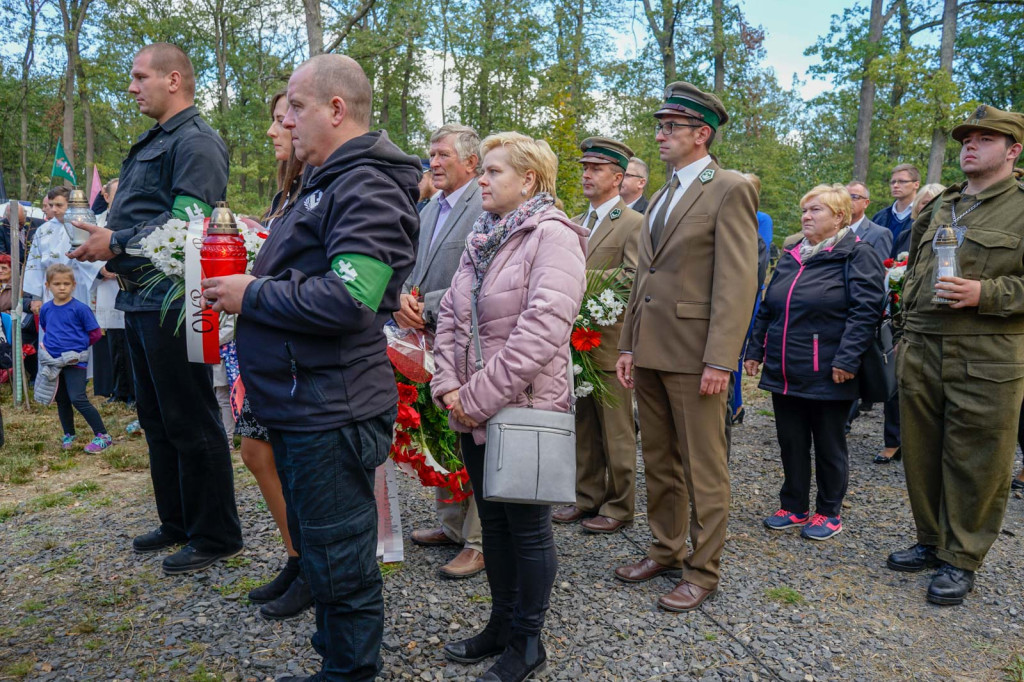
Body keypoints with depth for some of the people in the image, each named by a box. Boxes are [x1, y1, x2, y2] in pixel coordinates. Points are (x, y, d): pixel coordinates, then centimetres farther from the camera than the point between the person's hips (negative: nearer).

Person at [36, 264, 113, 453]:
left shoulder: (80, 308, -11)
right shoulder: (45, 309, 5)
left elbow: (95, 333, -6)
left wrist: (78, 344, -1)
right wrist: (47, 344, 12)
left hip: (74, 361, -6)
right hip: (53, 361, 6)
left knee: (78, 399, -13)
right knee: (62, 401, 15)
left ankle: (103, 436, -7)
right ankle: (68, 436, 30)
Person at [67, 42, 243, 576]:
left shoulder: (196, 141, -11)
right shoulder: (151, 142, 21)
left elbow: (187, 220, -22)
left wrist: (118, 242, -17)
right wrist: (105, 241, 6)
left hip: (171, 299, -10)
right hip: (139, 297, 11)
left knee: (190, 422, -2)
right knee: (156, 417, 17)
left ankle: (215, 536, 12)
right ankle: (176, 522, 32)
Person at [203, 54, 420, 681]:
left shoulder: (367, 188, -16)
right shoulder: (326, 183, 16)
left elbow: (349, 297, -29)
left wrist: (251, 295, -16)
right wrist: (245, 285, 9)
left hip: (331, 413, -11)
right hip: (300, 407, 11)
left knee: (340, 559, 4)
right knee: (315, 545, 24)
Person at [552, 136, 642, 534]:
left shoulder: (633, 223, -5)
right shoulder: (574, 224, 18)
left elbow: (633, 280, -16)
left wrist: (583, 278, -21)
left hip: (610, 341, -7)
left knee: (616, 431, 3)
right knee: (583, 427, 15)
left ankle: (618, 507, 15)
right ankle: (587, 498, 27)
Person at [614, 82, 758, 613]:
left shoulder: (729, 191, -7)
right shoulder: (660, 197, 18)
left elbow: (737, 283, -14)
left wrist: (719, 361, -20)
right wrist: (628, 345, 14)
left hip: (694, 354, -8)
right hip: (650, 351, 8)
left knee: (703, 469, 3)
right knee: (659, 461, 17)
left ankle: (703, 570, 17)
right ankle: (665, 550, 32)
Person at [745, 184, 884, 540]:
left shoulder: (857, 255, -6)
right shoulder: (790, 258, 14)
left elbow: (866, 310, -15)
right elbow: (767, 310, 17)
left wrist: (847, 360, -22)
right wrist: (755, 350, 12)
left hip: (827, 375, -6)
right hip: (784, 371, 6)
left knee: (829, 446, 8)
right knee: (790, 442, 12)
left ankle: (829, 512, 23)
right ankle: (794, 506, 26)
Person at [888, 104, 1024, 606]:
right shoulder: (939, 208, 16)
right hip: (922, 354, 6)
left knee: (976, 465, 3)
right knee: (922, 454, 13)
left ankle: (960, 559, 18)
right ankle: (931, 540, 30)